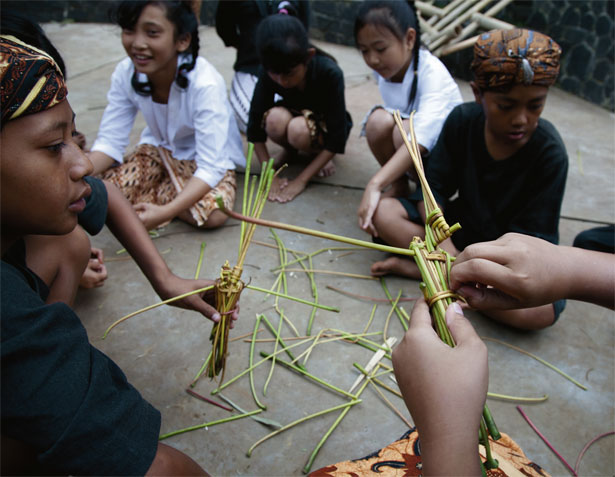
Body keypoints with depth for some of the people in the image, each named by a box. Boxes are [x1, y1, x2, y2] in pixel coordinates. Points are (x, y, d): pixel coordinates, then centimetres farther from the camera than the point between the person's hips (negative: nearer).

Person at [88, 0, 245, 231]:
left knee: (213, 213, -31)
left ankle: (158, 194, -2)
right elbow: (110, 141, -12)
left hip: (207, 159, -3)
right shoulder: (125, 73, -17)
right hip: (159, 150, 3)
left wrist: (165, 212, -46)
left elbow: (210, 167, -34)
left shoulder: (205, 85, -32)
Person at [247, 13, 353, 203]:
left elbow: (336, 137, -28)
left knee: (299, 130, -37)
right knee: (276, 119, -34)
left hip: (324, 125, -2)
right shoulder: (269, 72, -23)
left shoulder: (330, 73, -31)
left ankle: (319, 153, -3)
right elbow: (255, 126, -18)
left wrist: (300, 180, -30)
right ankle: (290, 149, 0)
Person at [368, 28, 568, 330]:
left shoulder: (549, 152, -19)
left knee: (539, 310, -34)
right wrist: (443, 244, -29)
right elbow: (434, 186, -11)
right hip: (460, 225, 2)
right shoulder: (463, 120, -11)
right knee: (384, 212, -20)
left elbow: (531, 236, -20)